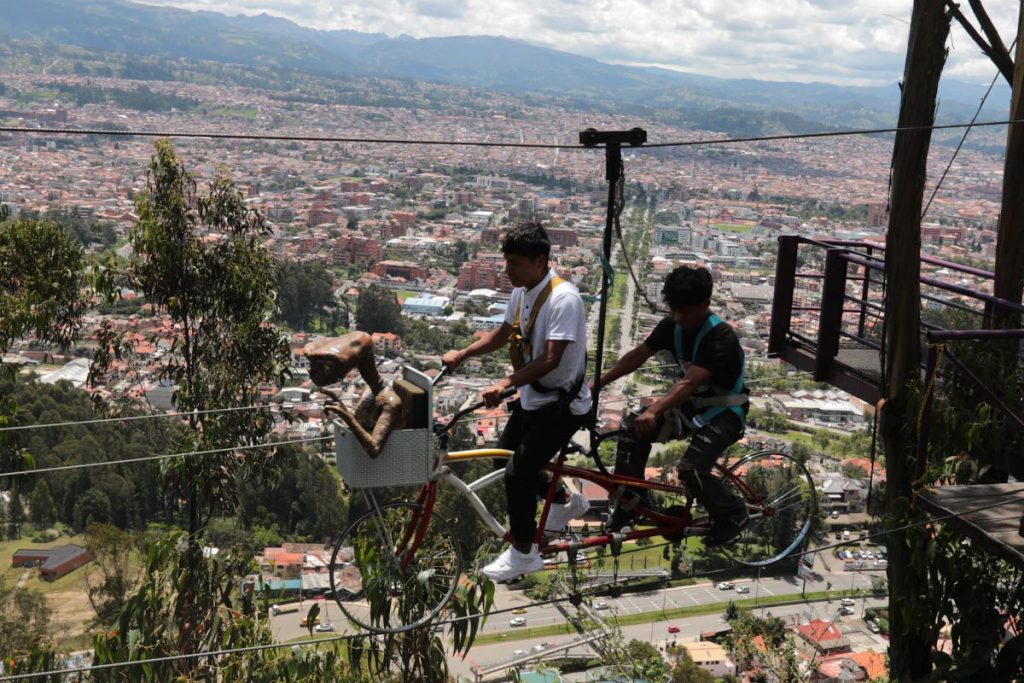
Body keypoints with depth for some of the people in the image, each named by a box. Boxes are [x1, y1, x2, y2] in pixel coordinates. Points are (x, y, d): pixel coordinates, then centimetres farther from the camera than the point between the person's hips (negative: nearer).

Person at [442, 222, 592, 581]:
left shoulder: (563, 298, -26)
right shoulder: (522, 291, 1)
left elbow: (551, 359, -31)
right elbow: (503, 334, 15)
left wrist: (505, 383, -39)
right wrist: (461, 354, 4)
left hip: (563, 403, -9)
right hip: (532, 396, 9)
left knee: (517, 472, -10)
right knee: (506, 457, 17)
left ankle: (523, 553, 10)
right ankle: (566, 501, 39)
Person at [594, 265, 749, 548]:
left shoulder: (722, 339, -29)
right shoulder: (672, 325, -7)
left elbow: (688, 382, -40)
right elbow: (638, 355, -2)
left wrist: (652, 412, -53)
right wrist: (597, 382, -11)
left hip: (723, 412, -7)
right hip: (691, 404, 7)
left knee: (690, 469, -25)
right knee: (632, 429, -11)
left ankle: (733, 515, 3)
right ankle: (631, 499, 6)